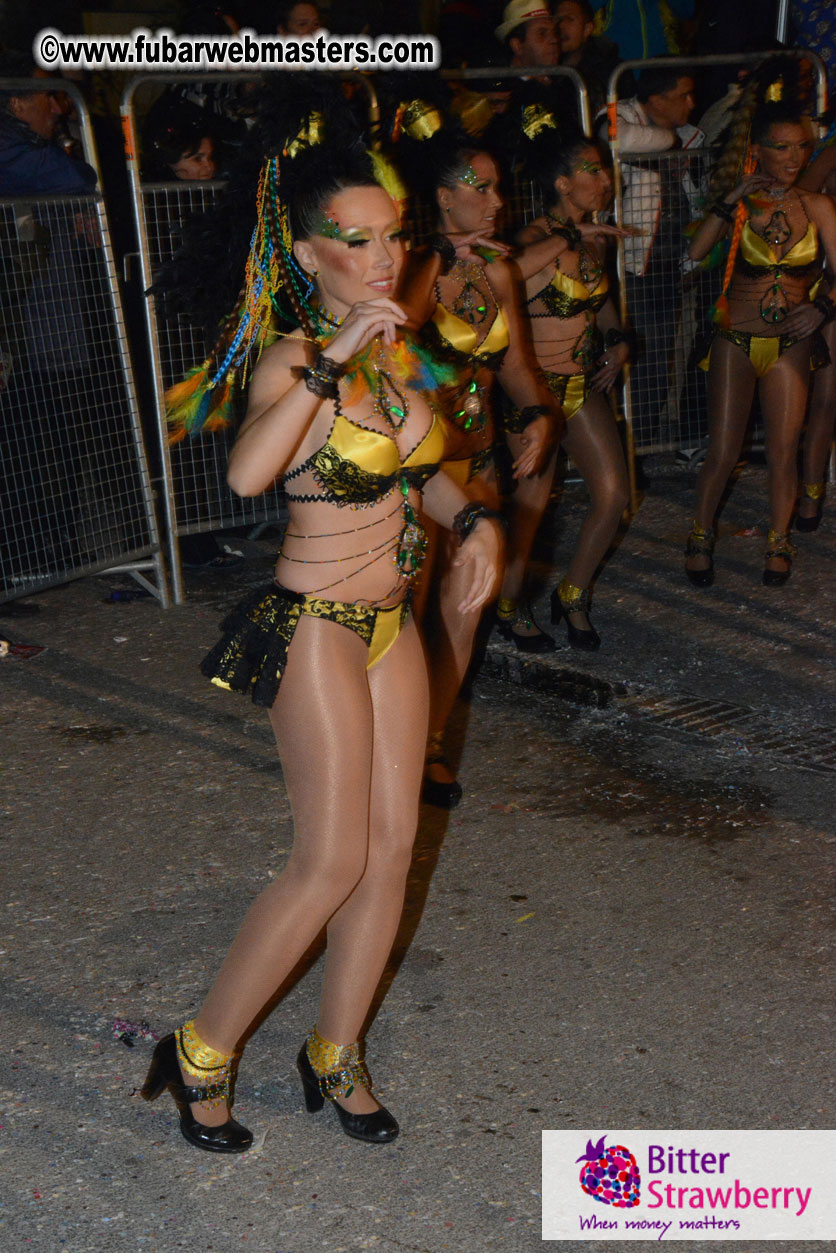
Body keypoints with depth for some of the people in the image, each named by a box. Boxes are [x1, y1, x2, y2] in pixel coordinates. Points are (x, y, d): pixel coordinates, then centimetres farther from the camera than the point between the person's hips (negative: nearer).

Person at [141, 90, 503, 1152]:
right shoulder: (291, 359, -17)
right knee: (332, 864, -4)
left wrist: (473, 519, 5)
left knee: (393, 844, 10)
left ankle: (335, 1053, 27)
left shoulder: (397, 349, 5)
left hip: (391, 618, 7)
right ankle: (201, 1051, 15)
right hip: (316, 625, -7)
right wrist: (330, 362, -41)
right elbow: (246, 474, -38)